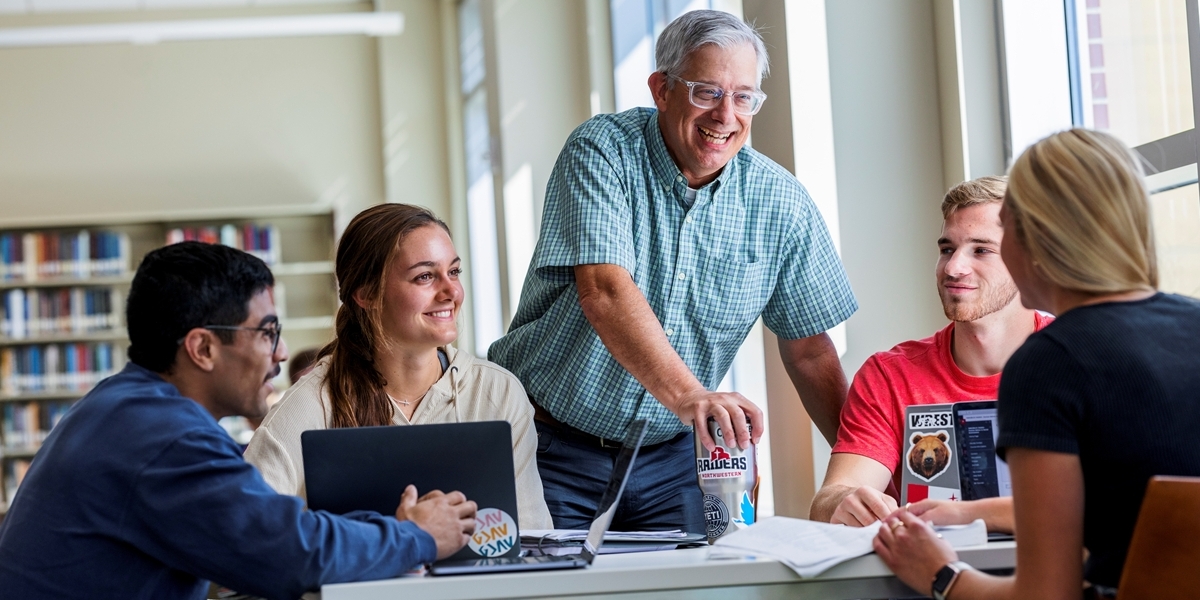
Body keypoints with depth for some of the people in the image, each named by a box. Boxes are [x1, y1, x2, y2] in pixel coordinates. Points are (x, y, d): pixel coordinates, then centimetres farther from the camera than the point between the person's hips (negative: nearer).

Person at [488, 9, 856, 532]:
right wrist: (686, 395, -42)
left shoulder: (780, 202, -2)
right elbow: (603, 291, -28)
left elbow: (809, 351, 5)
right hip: (552, 447, -3)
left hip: (671, 457, 3)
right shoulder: (602, 151, -13)